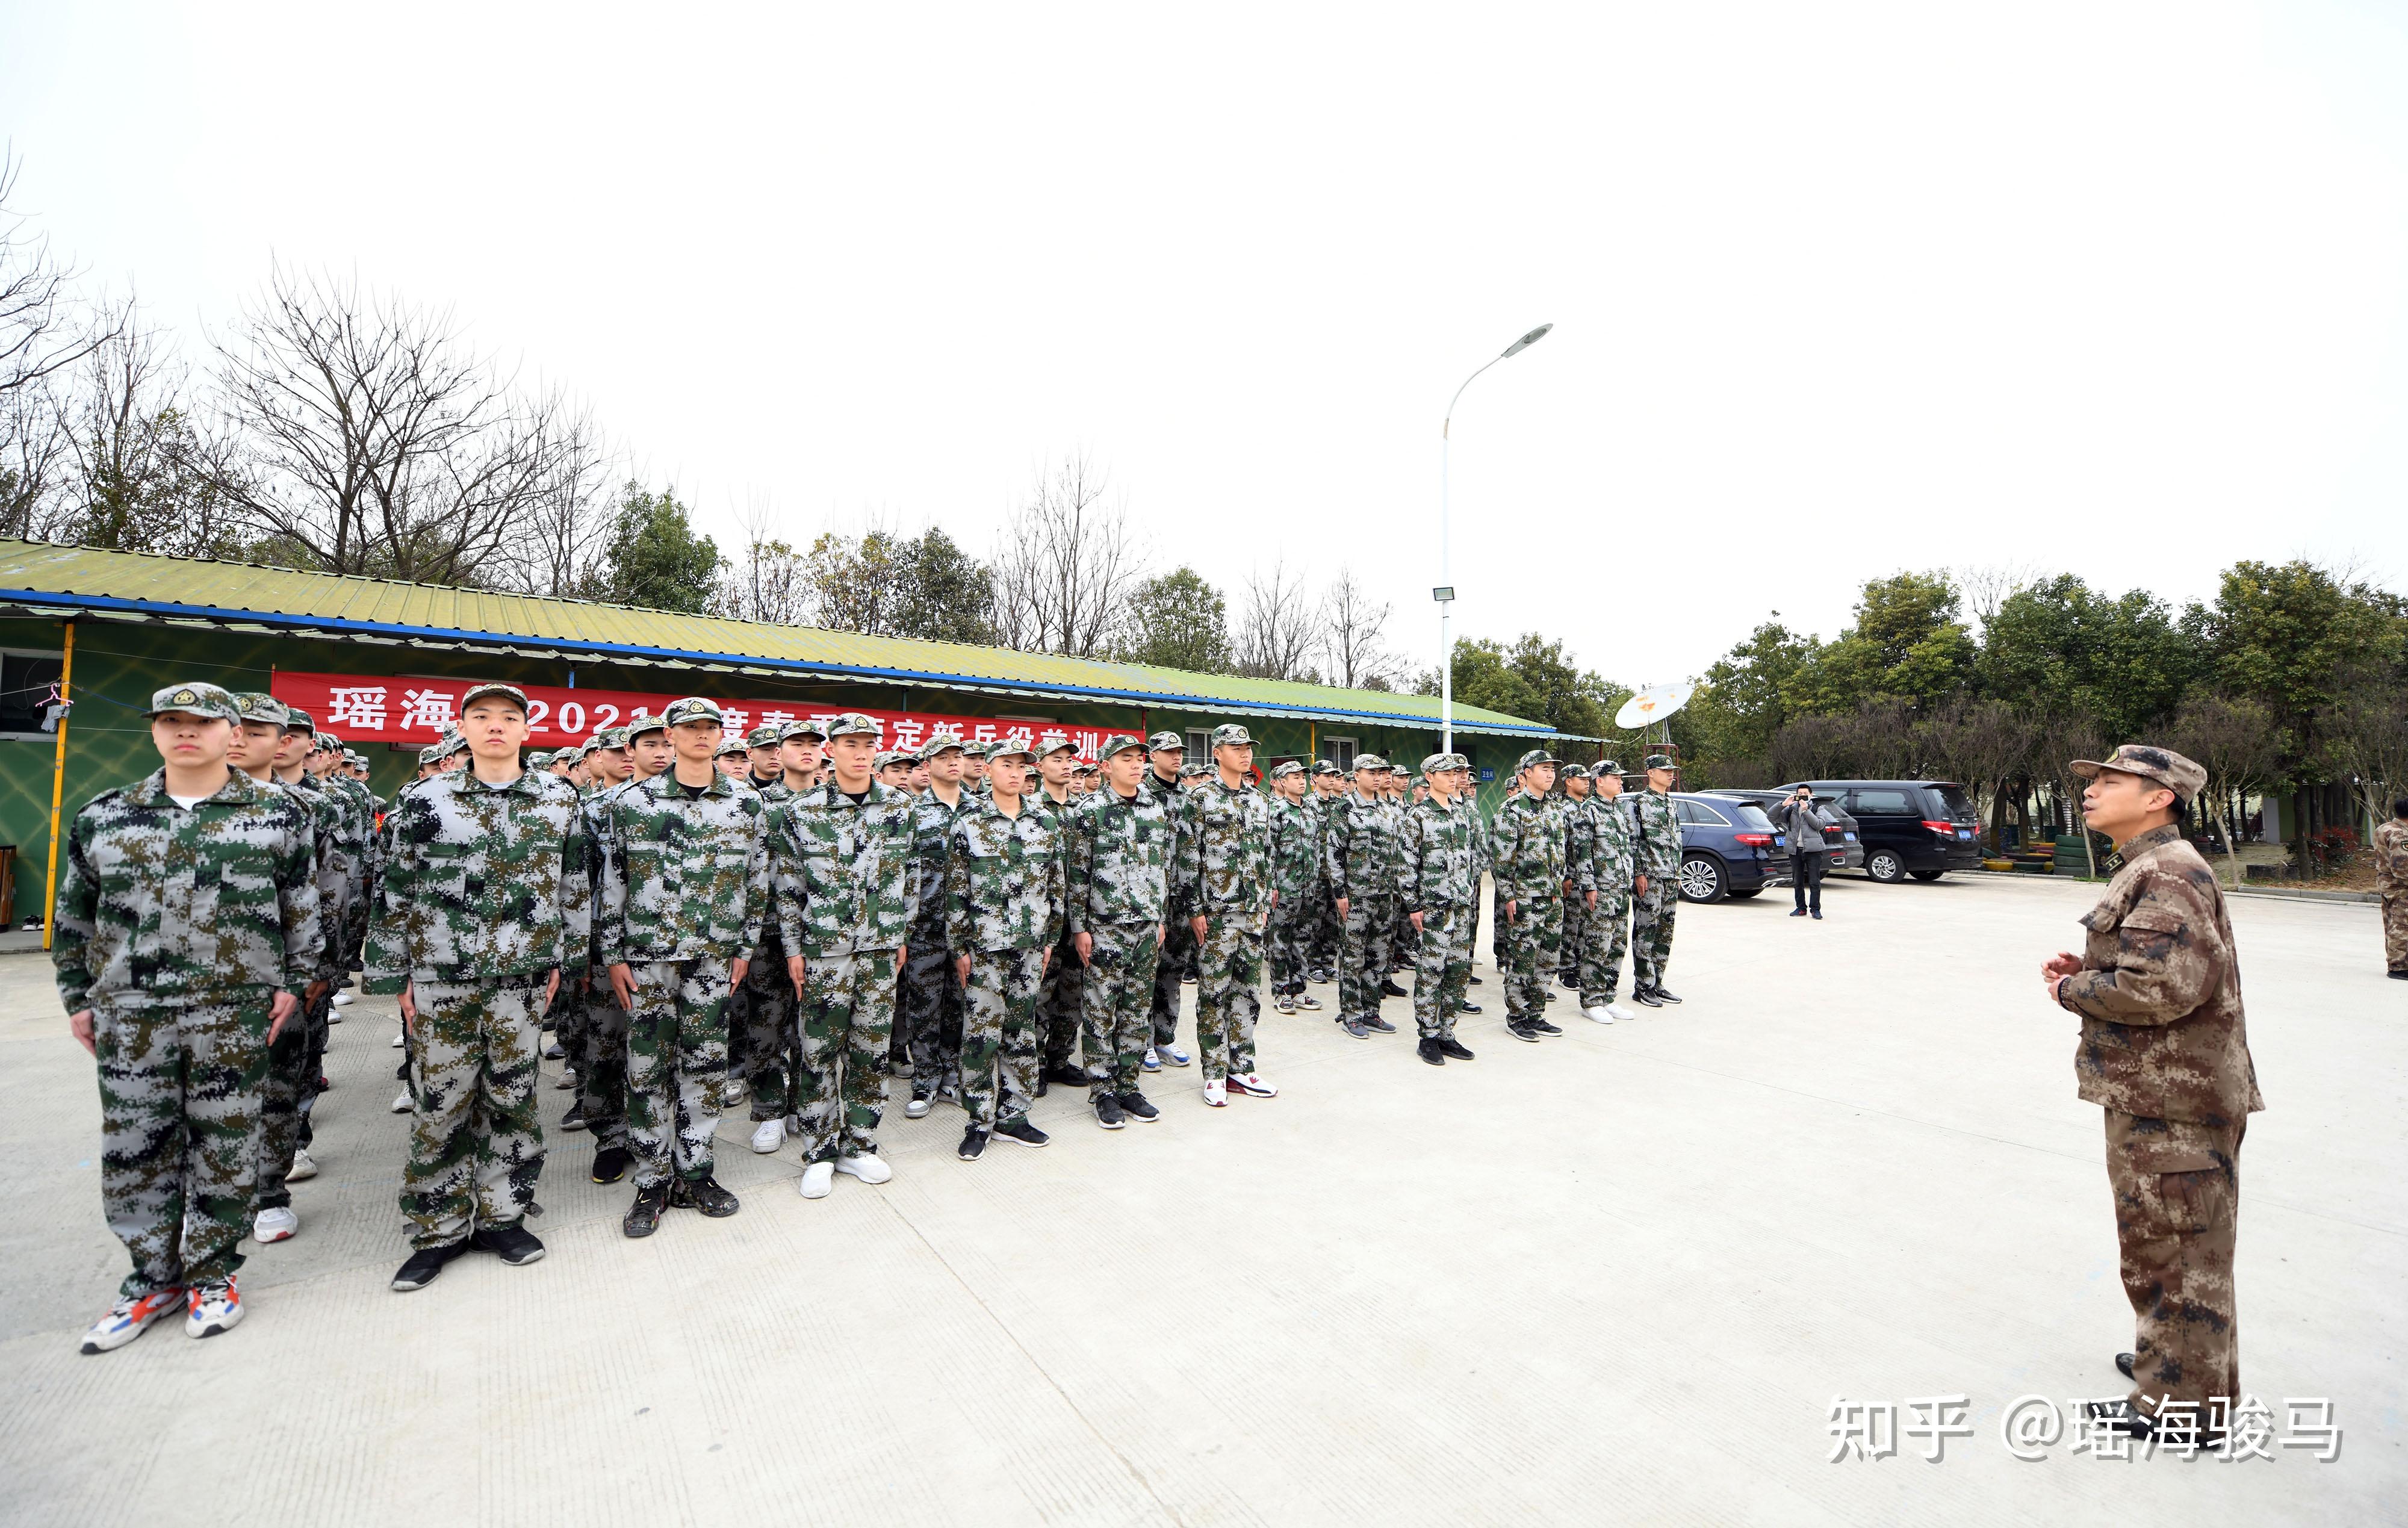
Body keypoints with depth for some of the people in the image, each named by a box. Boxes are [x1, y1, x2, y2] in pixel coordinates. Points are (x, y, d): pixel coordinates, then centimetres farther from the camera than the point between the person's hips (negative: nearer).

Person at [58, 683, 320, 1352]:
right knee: (134, 1146, 9)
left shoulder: (278, 814, -1)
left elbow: (304, 910, 3)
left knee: (224, 1146, 7)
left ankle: (212, 1273, 23)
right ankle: (154, 1275, 27)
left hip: (235, 1013, -2)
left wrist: (294, 982, -1)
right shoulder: (102, 817, 7)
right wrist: (78, 997, 11)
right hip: (129, 1015, 3)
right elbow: (74, 916, 14)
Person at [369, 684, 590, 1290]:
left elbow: (575, 887, 8)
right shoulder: (426, 802, 0)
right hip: (441, 978, 0)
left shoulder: (560, 801, 2)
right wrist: (396, 976, 2)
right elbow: (395, 893, 4)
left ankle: (501, 1216, 25)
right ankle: (439, 1230, 23)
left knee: (513, 1097, 9)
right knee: (441, 1104, 6)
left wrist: (564, 959, 6)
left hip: (523, 977, 1)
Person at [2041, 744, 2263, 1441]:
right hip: (2156, 1090, 10)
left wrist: (2073, 990, -13)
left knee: (2172, 1248, 3)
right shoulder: (2151, 870, 14)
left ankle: (2179, 1403, 17)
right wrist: (2087, 969, 6)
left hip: (2172, 1100, -10)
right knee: (2166, 1245, 23)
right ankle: (2173, 1358, 40)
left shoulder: (2170, 875, -20)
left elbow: (2162, 986, -28)